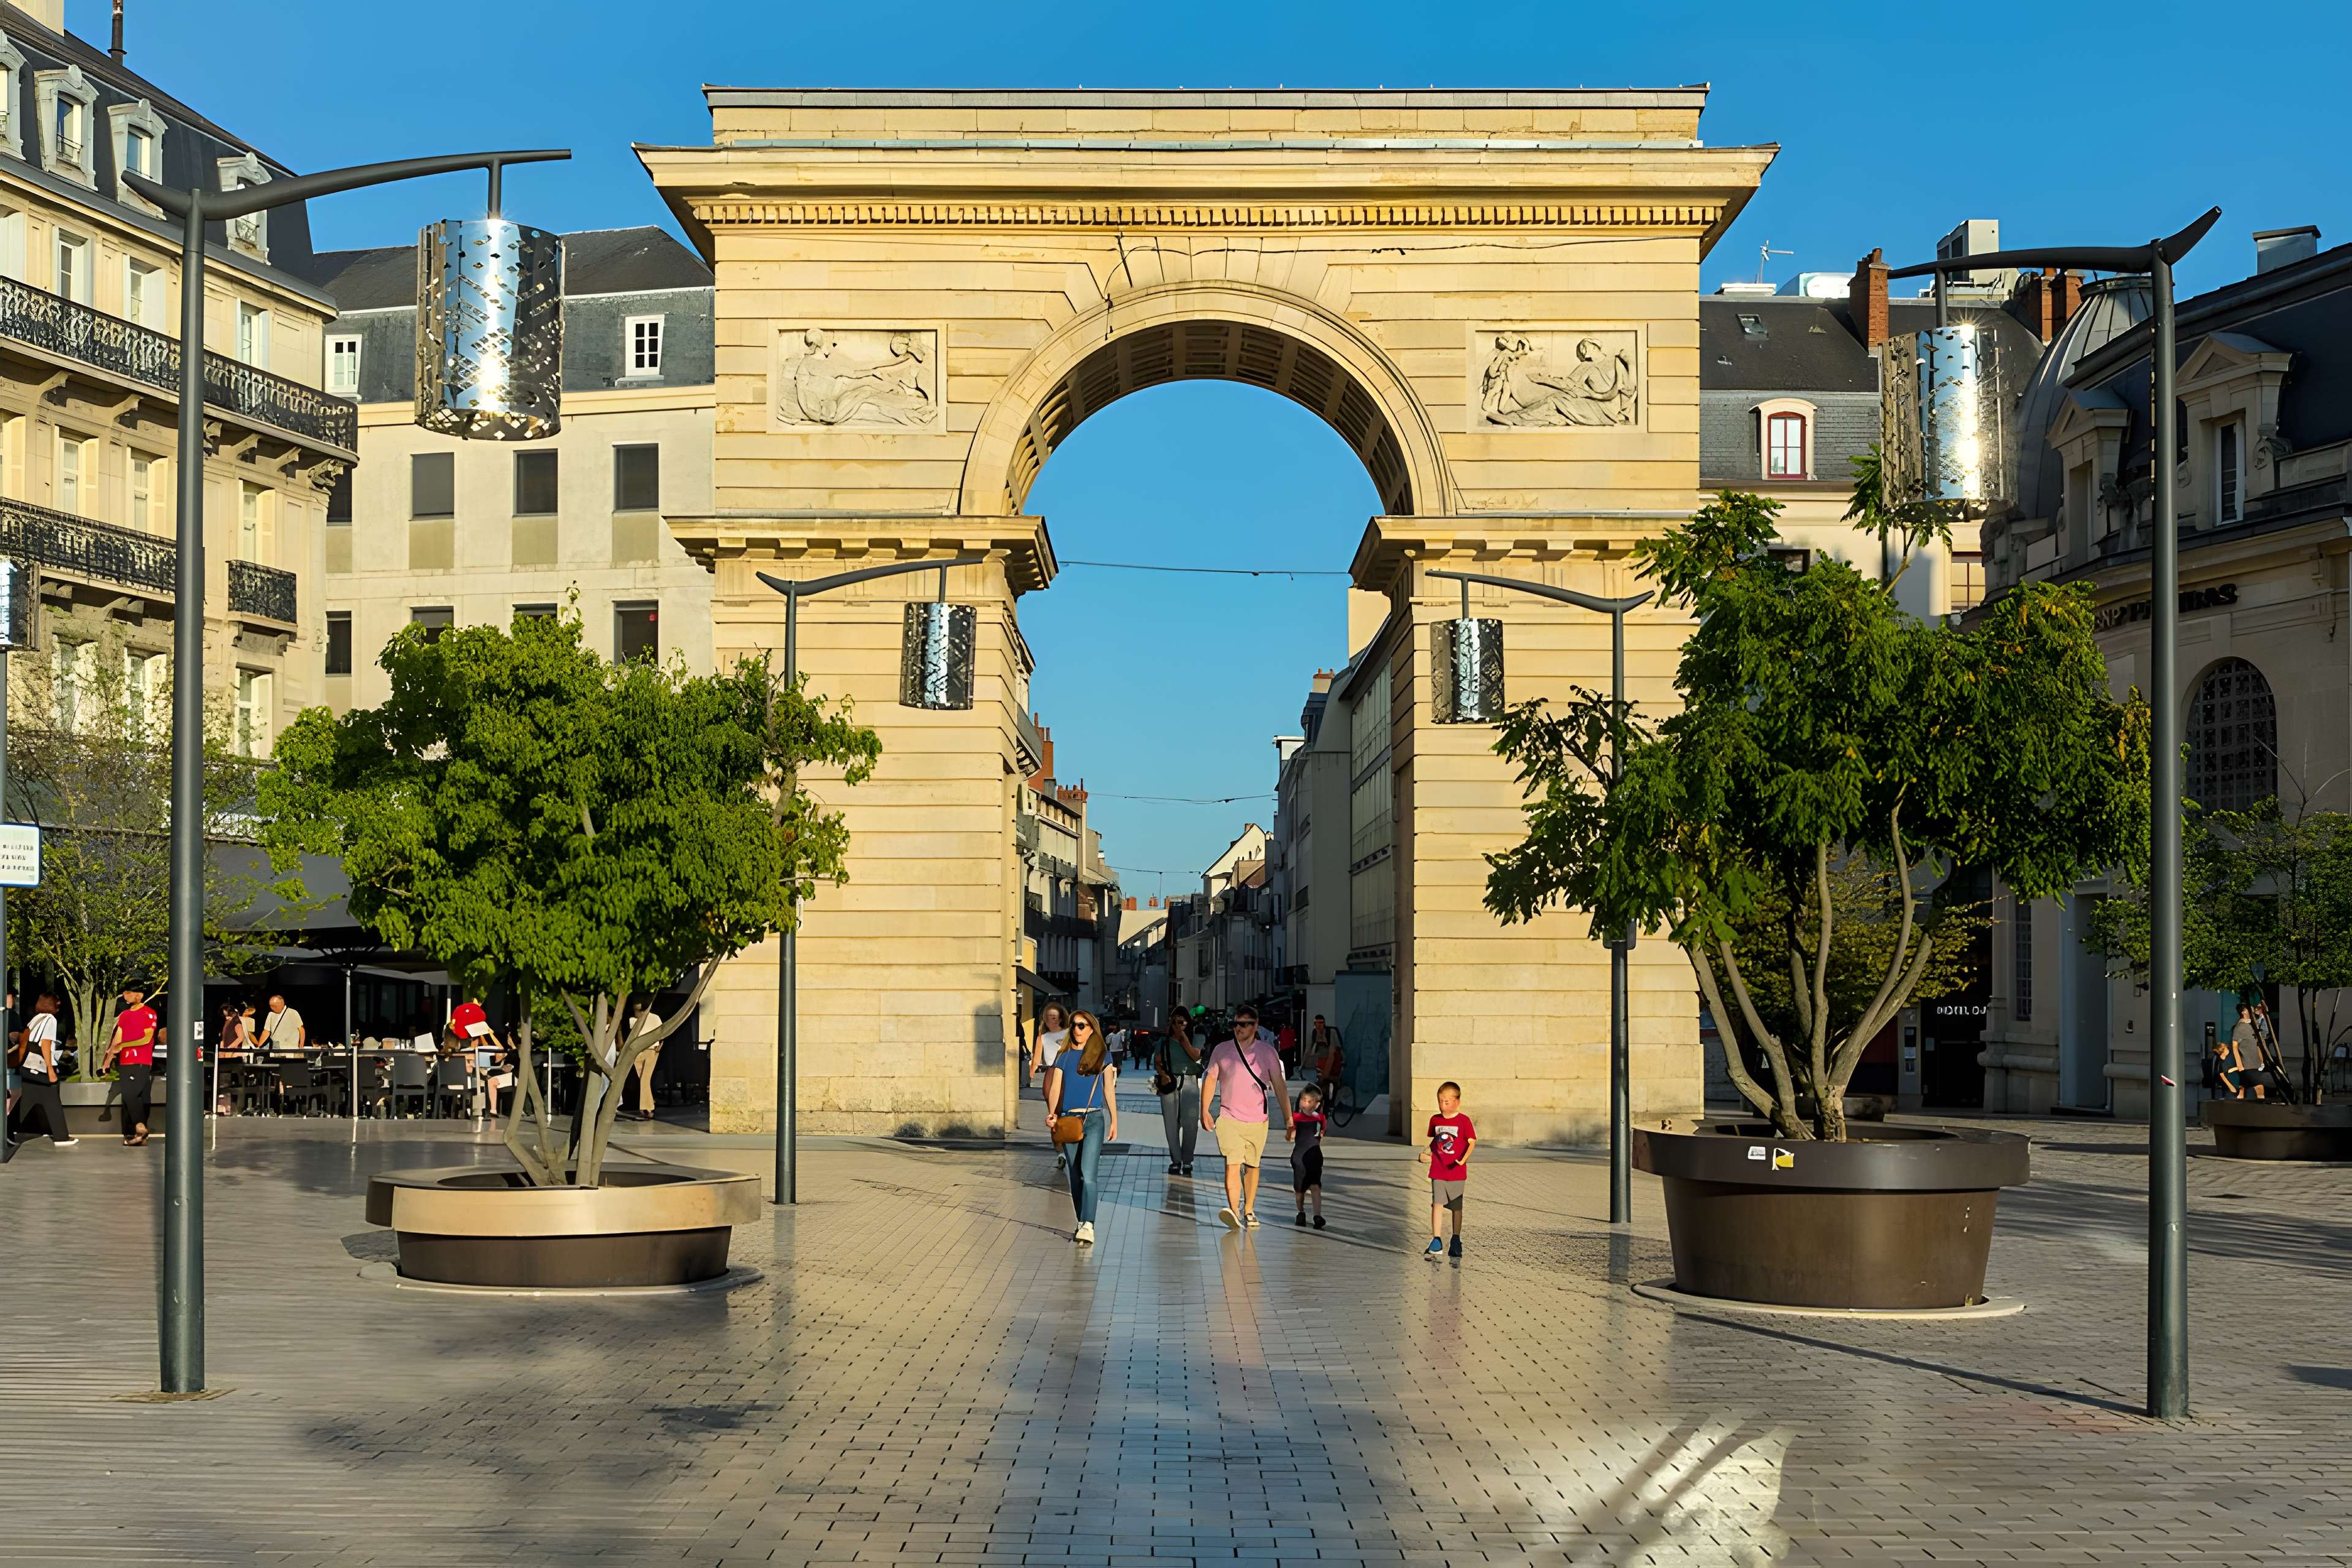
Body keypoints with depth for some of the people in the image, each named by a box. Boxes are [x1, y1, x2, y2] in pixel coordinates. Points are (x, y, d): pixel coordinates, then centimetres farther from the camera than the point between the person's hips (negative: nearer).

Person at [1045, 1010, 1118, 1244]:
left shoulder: (1102, 1055, 7)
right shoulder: (1064, 1056, 12)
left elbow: (1109, 1089, 10)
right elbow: (1055, 1087, 5)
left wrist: (1114, 1120, 10)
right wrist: (1051, 1113, -12)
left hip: (1094, 1119, -3)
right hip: (1068, 1119, 3)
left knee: (1088, 1173, -17)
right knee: (1075, 1176, 7)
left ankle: (1088, 1227, -26)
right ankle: (1082, 1224, 16)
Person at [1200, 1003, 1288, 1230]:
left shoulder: (1267, 1051, 1)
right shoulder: (1222, 1050, 2)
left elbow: (1279, 1086, 4)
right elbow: (1210, 1081, 9)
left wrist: (1288, 1118, 1)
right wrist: (1204, 1112, 2)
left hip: (1257, 1120, 1)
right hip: (1229, 1118, -1)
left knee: (1252, 1166, 10)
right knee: (1232, 1164, -16)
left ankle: (1249, 1212, 23)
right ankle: (1234, 1212, -26)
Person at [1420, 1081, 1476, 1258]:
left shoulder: (1463, 1121, -6)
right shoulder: (1435, 1120, 7)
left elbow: (1472, 1142, -9)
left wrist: (1464, 1158, -25)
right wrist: (1426, 1154, 4)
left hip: (1456, 1172, -2)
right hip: (1437, 1172, 2)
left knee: (1456, 1207, 9)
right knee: (1437, 1204, -8)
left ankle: (1456, 1240, 21)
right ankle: (1436, 1241, -8)